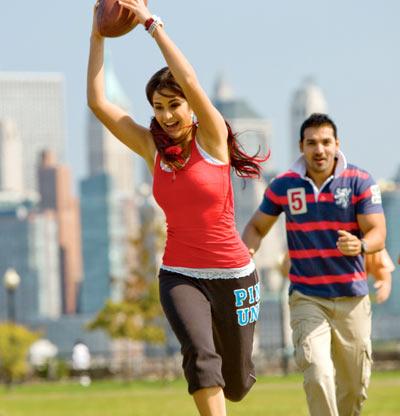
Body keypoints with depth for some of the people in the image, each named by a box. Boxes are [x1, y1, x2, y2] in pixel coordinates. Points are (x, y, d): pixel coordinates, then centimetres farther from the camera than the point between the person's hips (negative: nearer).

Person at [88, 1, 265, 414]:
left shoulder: (212, 139, -7)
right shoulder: (152, 148, 3)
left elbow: (190, 81, -22)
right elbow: (98, 102, -2)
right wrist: (98, 38, -6)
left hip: (232, 275, -1)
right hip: (179, 275, 2)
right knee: (200, 355, -26)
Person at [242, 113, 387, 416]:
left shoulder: (360, 182, -3)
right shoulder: (284, 186, 1)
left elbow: (378, 232, -10)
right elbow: (257, 227, 13)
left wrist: (361, 245, -34)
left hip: (352, 299, 1)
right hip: (307, 299, -1)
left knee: (355, 387, 9)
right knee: (318, 375, -20)